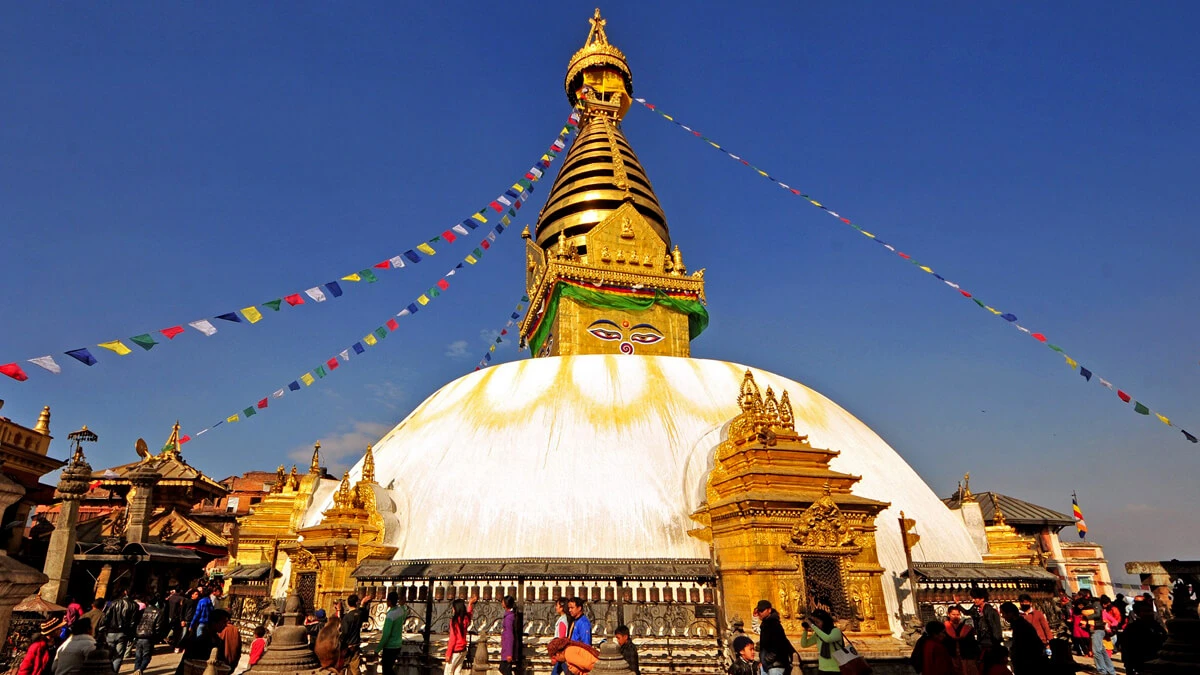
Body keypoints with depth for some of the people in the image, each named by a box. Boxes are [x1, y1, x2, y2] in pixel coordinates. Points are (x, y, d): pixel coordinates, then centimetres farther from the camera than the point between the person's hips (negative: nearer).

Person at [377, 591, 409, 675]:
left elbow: (386, 635, -23)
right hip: (398, 645, 8)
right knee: (390, 668, 22)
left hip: (390, 646, -7)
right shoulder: (401, 610, -2)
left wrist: (378, 648, -14)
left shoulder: (390, 615, -24)